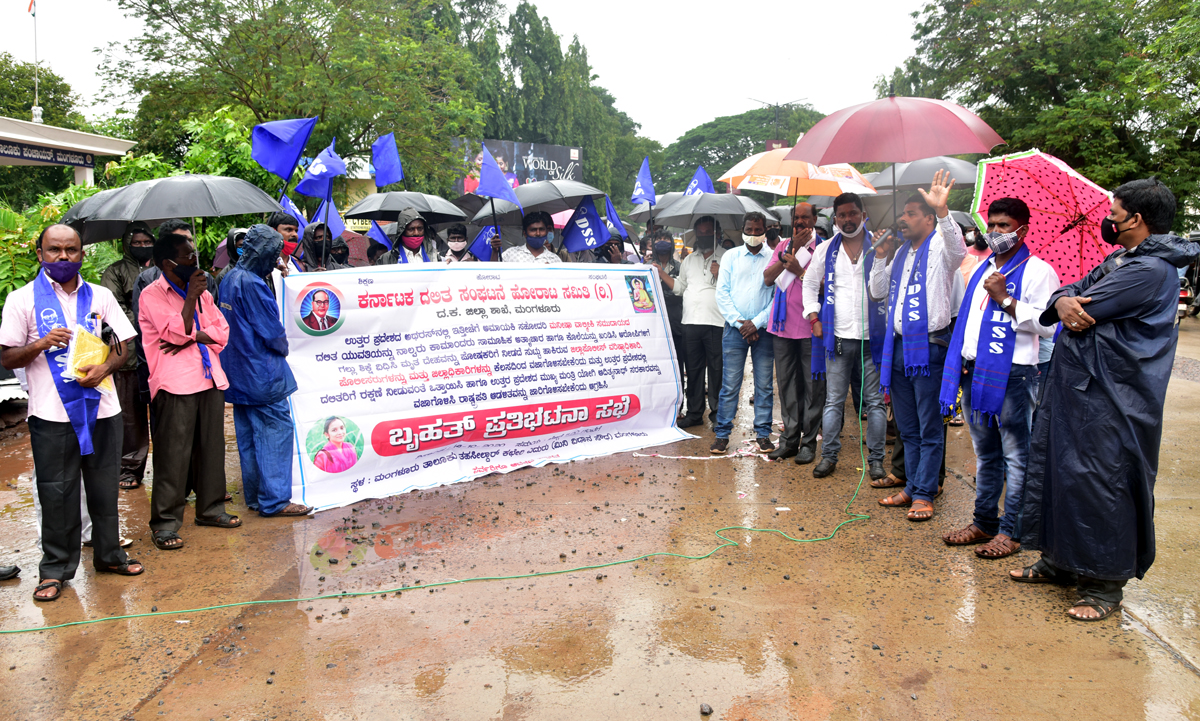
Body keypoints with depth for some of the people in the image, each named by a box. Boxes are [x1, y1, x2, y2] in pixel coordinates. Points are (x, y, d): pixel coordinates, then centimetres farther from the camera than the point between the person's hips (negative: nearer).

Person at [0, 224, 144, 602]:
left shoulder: (100, 296, 9)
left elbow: (124, 345, 10)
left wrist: (105, 368, -10)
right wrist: (41, 344, -17)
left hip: (102, 408, 3)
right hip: (52, 414, -2)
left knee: (105, 485, 12)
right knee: (56, 491, 4)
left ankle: (109, 554, 28)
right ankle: (55, 568, 17)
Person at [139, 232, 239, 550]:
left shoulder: (201, 292, 18)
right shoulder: (152, 295, -2)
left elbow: (221, 331, 9)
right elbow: (177, 331, -15)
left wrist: (191, 338, -7)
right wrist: (191, 297, -13)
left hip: (210, 379, 6)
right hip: (175, 383, -6)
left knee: (212, 447, 11)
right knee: (173, 453, -5)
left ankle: (211, 508, 23)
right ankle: (165, 522, 2)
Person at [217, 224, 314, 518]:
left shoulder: (230, 278, 11)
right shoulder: (252, 284, -18)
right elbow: (271, 330, -16)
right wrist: (283, 348, 3)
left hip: (239, 371, 10)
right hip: (262, 373, -10)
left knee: (248, 434, 13)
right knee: (276, 430, -5)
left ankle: (255, 496, 22)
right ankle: (274, 499, -3)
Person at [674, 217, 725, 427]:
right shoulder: (689, 260, 20)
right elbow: (679, 287, 20)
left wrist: (721, 275, -14)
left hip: (716, 323, -5)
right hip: (690, 321, 5)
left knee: (717, 369, -2)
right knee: (693, 369, 9)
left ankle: (717, 412, 9)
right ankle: (694, 412, 17)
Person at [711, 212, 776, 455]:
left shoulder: (774, 258, 4)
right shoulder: (730, 257, 9)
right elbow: (722, 293, 3)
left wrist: (756, 323, -9)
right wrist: (739, 323, -6)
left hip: (763, 329, 0)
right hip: (735, 328, 0)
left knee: (764, 384, 4)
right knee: (730, 384, 0)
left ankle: (763, 434, 13)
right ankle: (722, 434, 6)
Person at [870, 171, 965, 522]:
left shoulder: (939, 247, -5)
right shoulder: (902, 253, 18)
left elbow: (958, 249, -29)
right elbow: (878, 292, 20)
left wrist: (942, 210, -44)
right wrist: (881, 257, 7)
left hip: (928, 346, -8)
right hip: (898, 346, 8)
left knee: (929, 429, 0)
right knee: (907, 428, 15)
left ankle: (924, 494, 7)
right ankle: (912, 487, 26)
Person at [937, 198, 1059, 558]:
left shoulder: (1037, 271, -5)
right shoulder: (982, 269, 18)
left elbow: (1047, 325, -15)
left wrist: (1006, 299, -16)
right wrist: (961, 359, 16)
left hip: (1013, 374, -7)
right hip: (974, 370, 7)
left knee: (1016, 456, 0)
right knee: (985, 454, 15)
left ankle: (1010, 531, 6)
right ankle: (984, 522, 24)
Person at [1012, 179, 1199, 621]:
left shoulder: (1150, 269, -17)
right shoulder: (1120, 260, 15)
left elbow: (1084, 309, -22)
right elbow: (1072, 290, 9)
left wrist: (1074, 303, 2)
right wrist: (1064, 302, -15)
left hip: (1108, 399, -10)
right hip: (1076, 387, 10)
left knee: (1099, 486, -3)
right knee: (1059, 472, 16)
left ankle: (1104, 586, 10)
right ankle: (1060, 562, 30)